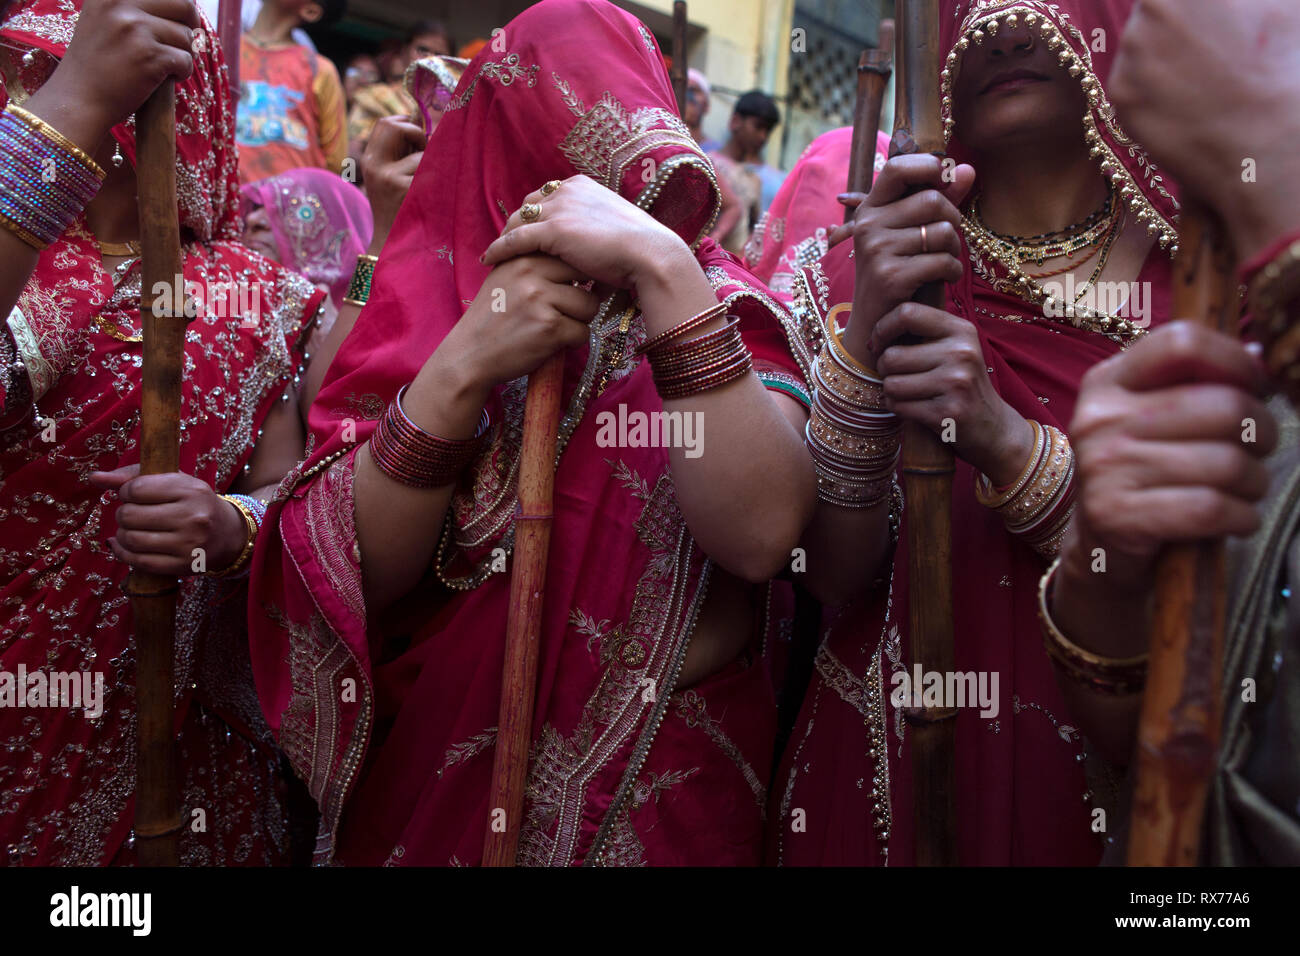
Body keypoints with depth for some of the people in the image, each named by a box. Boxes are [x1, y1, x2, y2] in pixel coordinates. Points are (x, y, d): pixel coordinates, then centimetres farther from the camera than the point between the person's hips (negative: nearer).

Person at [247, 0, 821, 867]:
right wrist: (462, 366, -23)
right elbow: (349, 575, -13)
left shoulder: (725, 307, -7)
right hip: (433, 784, 1)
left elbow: (760, 534, -26)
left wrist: (666, 269, -29)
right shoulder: (425, 301, -4)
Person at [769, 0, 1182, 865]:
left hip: (1117, 777, 0)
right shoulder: (874, 262, -5)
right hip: (888, 764, 0)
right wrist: (866, 338, -24)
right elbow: (827, 580, -11)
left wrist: (1009, 444, -26)